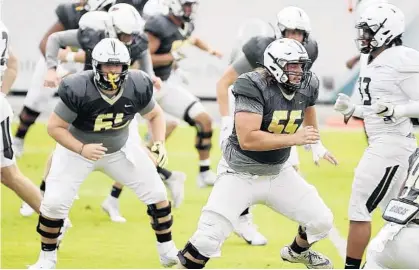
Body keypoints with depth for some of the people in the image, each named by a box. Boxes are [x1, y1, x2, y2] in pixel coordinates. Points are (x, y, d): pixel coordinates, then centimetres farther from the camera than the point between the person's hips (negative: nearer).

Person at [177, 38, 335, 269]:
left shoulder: (305, 88, -5)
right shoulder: (255, 87, -26)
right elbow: (247, 139, -34)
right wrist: (294, 139, -32)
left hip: (278, 173, 6)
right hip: (240, 175, -6)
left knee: (322, 221, 8)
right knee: (208, 238, -19)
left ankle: (298, 251, 41)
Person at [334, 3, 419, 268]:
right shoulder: (375, 62, 13)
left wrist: (395, 110, -30)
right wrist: (351, 109, 8)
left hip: (392, 145, -10)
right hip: (382, 144, 10)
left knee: (360, 209, -5)